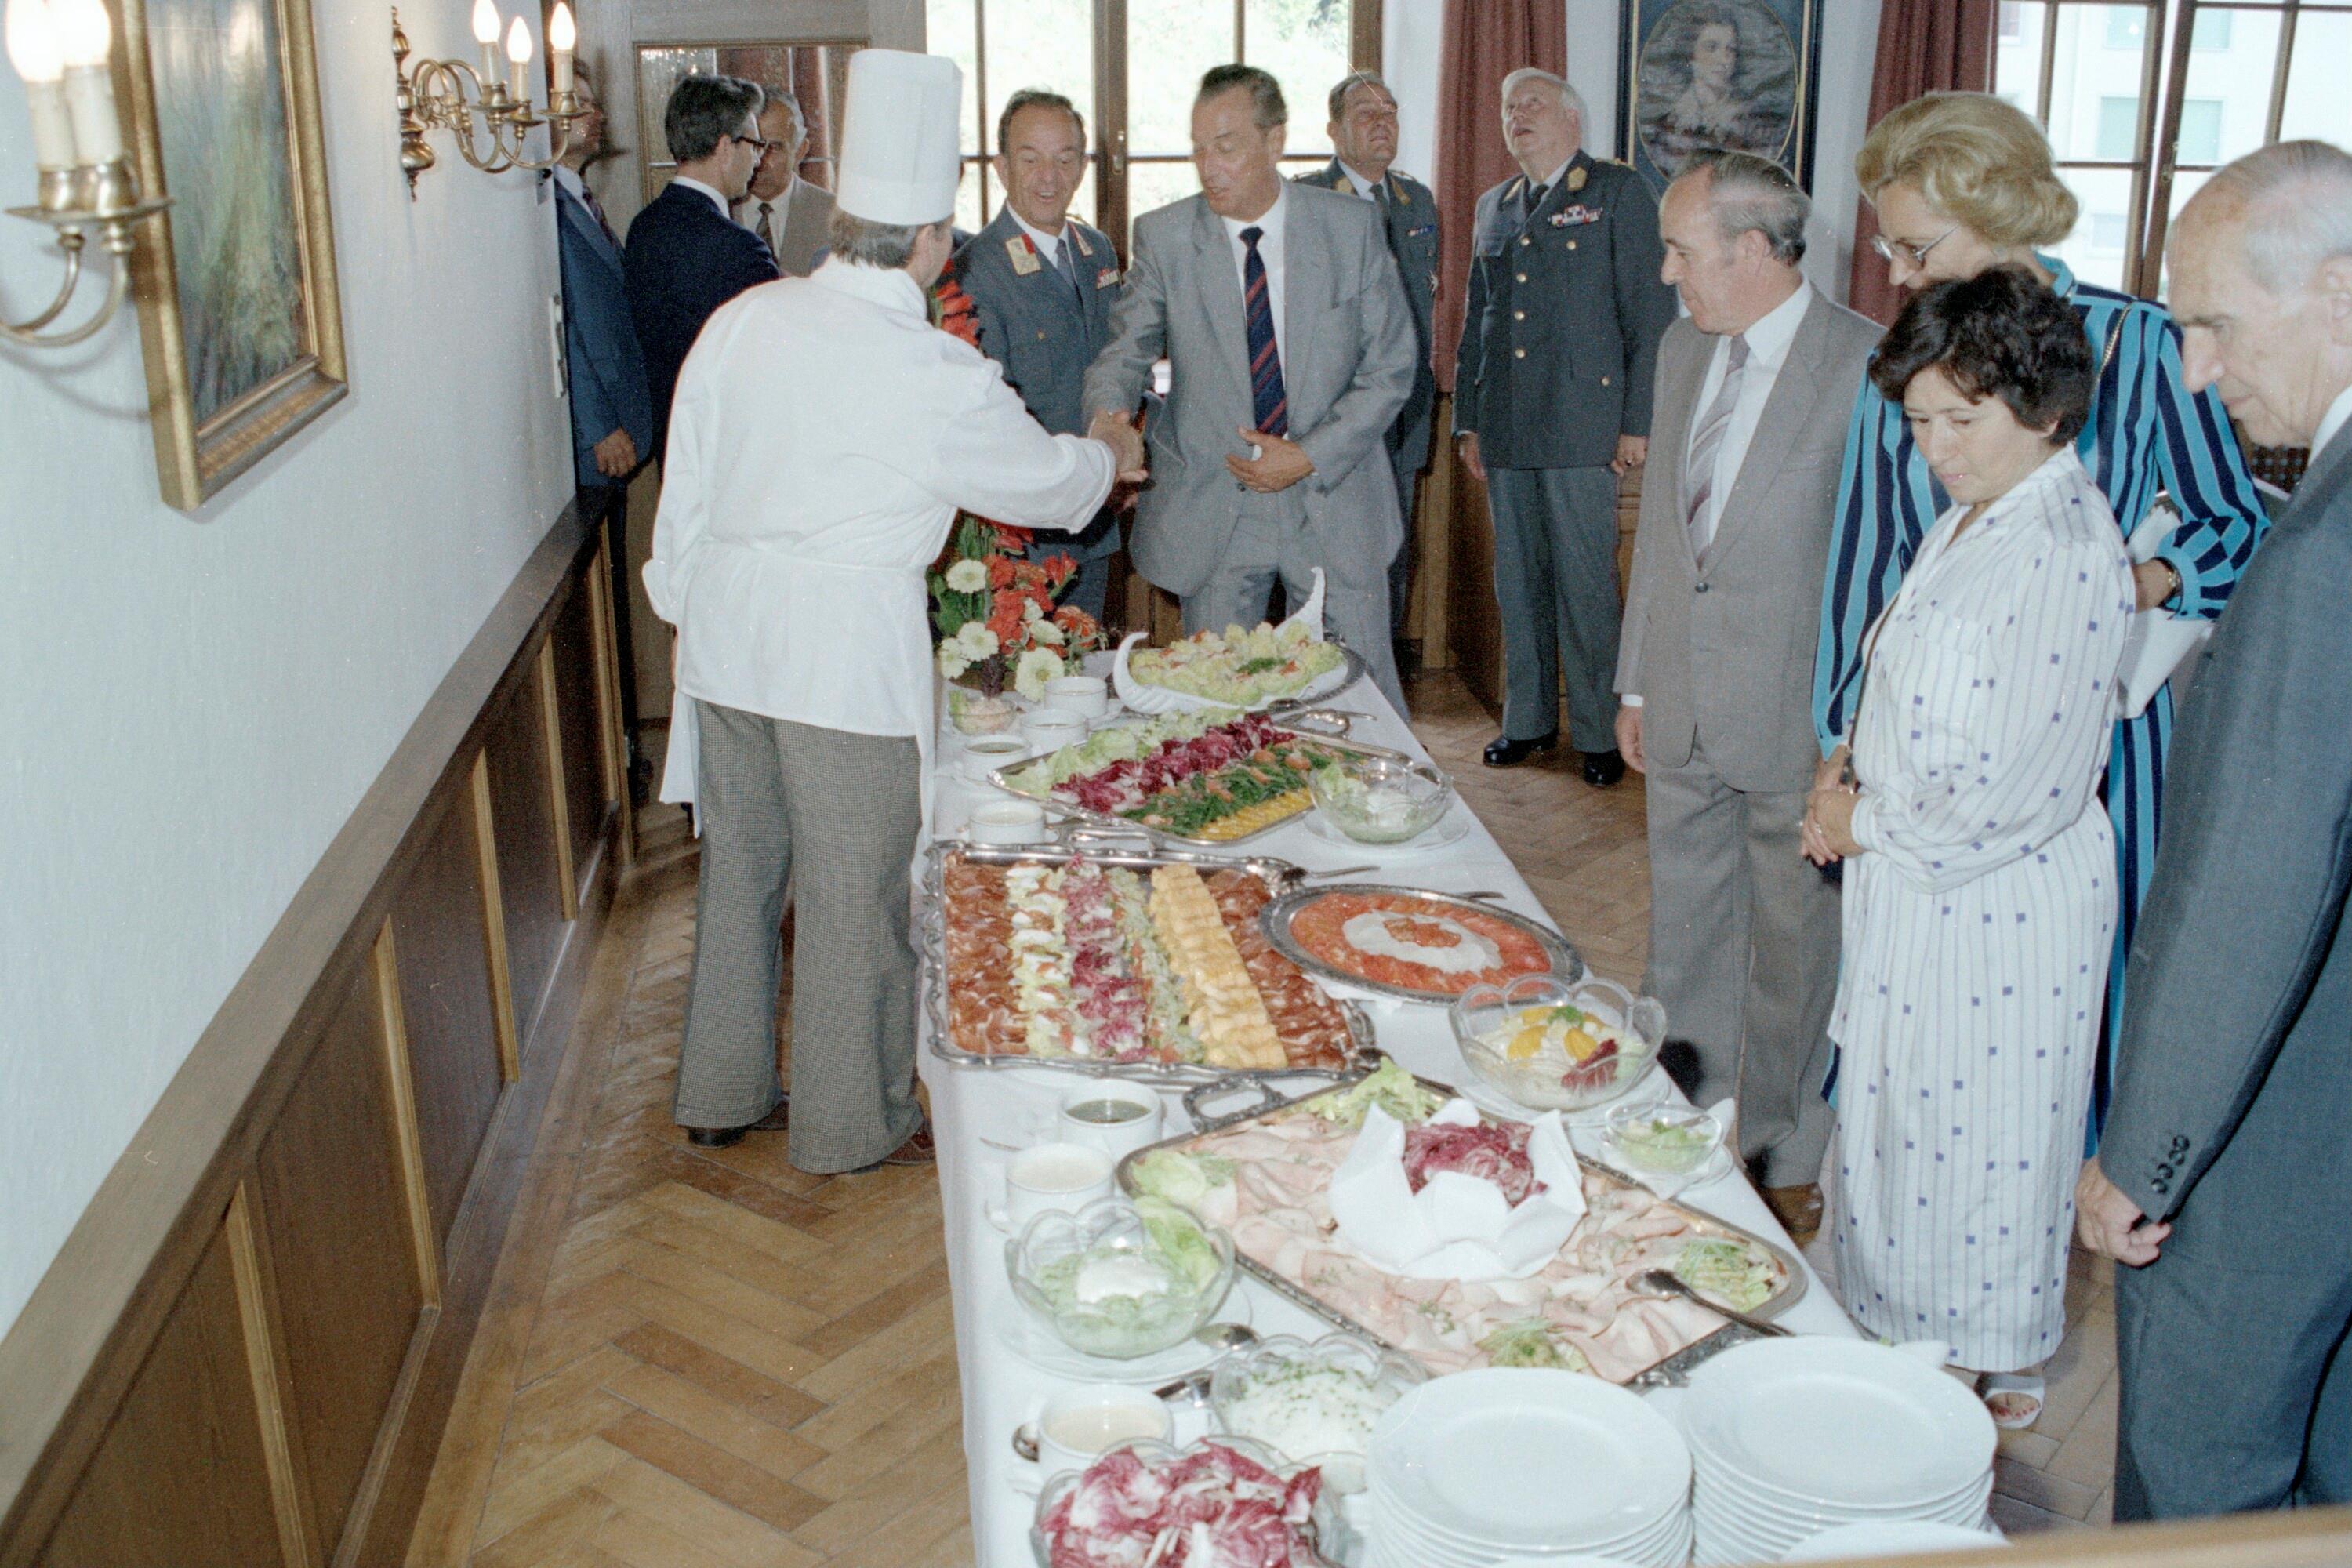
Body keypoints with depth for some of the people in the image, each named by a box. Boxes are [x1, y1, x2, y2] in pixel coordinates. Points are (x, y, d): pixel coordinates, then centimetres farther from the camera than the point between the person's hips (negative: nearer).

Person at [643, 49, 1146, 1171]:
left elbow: (688, 481, 9)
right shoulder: (936, 374, -12)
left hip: (725, 628, 6)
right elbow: (1040, 480, 3)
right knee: (853, 892, 7)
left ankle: (720, 1094, 33)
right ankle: (851, 1123, 22)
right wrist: (1111, 457, 24)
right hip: (847, 646, -6)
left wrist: (685, 599, 22)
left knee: (740, 867, 18)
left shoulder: (743, 321, 1)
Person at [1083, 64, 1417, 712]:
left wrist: (1311, 456, -12)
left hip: (1332, 501, 0)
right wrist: (1110, 411, -24)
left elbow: (1391, 368, 0)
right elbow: (1125, 348, 0)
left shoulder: (1352, 227, -2)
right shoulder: (1165, 236, -1)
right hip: (1210, 509, 0)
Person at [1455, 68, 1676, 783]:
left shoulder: (1618, 193, 1)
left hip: (1581, 427, -5)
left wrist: (1638, 422, -9)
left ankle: (1599, 732, 6)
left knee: (1587, 586, -4)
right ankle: (1527, 719, 22)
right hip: (1506, 429, 5)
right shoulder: (1494, 206, 18)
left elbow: (1651, 314, -4)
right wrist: (1468, 417, 16)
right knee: (1518, 583, 10)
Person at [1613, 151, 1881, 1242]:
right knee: (1682, 936, 17)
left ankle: (1788, 1162, 28)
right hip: (1683, 712, 7)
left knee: (1795, 947, 9)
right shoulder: (1682, 352, 9)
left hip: (1800, 723, -6)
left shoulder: (1866, 365, -15)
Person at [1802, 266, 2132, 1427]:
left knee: (1980, 1136, 7)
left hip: (2004, 905, -9)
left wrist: (1868, 828, -12)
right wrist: (1849, 775, 3)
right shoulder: (1971, 520, 7)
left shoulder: (2066, 554, -22)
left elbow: (2014, 795, -24)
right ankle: (1907, 1334, 38)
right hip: (1915, 887, 9)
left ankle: (1994, 1373, 29)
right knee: (1901, 1114, 19)